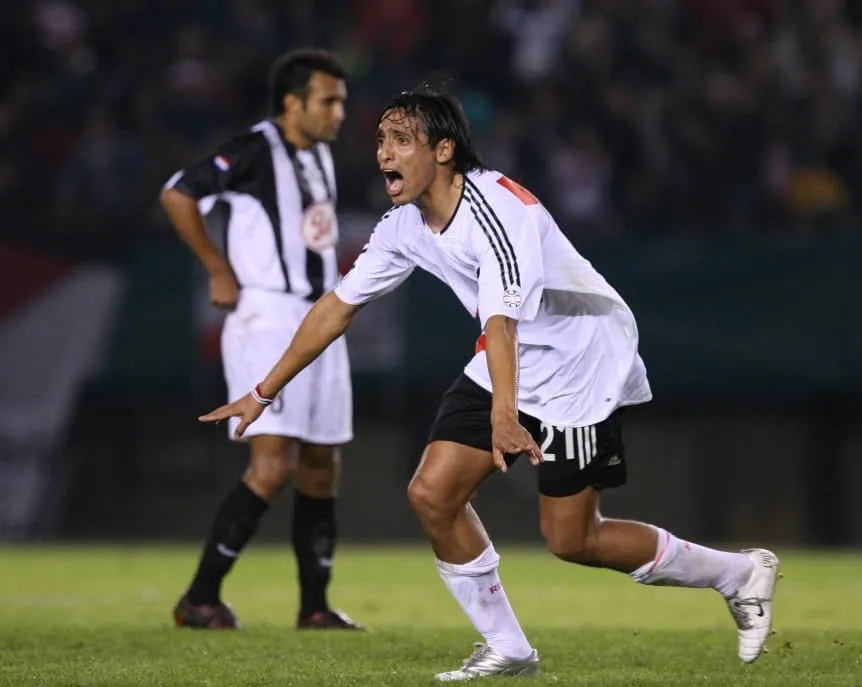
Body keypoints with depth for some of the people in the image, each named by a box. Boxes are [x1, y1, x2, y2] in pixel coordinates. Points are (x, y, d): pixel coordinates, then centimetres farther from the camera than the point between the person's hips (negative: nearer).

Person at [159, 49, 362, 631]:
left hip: (320, 321, 9)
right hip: (268, 320, -9)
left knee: (321, 469, 8)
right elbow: (177, 196, -19)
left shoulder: (320, 155, 14)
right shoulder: (256, 150, -12)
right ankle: (200, 599, -10)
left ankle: (315, 607, 14)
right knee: (274, 466, -16)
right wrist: (220, 270, -13)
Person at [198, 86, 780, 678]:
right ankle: (507, 650, 8)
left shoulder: (498, 209, -28)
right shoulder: (405, 226, -3)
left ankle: (741, 574, 13)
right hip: (510, 367, 8)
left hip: (586, 366, -8)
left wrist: (504, 415, -55)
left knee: (570, 539, -6)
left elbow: (501, 319, -42)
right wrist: (264, 393, 9)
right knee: (433, 493, -6)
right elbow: (337, 308, 6)